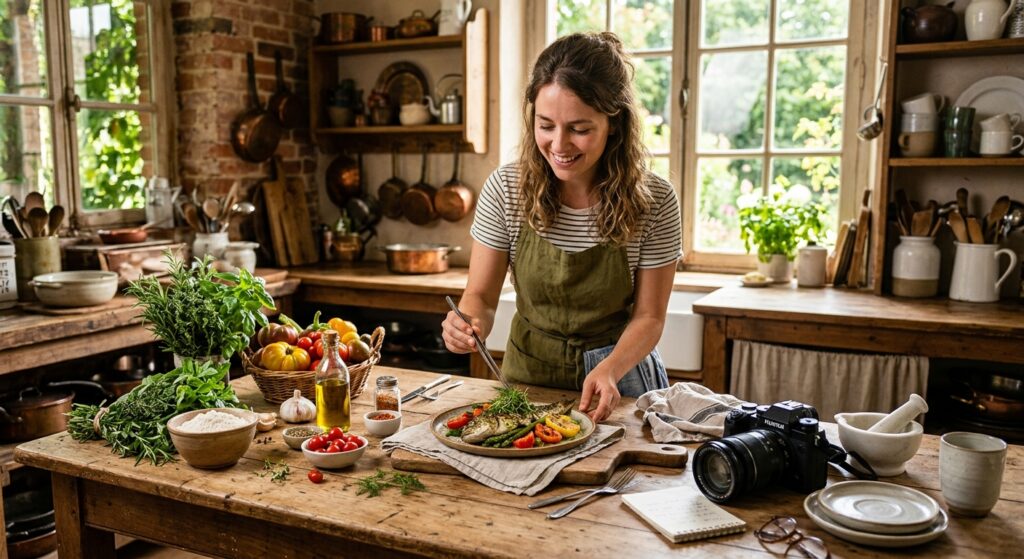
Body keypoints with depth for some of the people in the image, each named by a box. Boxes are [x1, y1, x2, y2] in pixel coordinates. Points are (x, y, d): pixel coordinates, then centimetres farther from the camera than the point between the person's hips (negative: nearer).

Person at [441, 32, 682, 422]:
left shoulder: (654, 202, -12)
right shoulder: (505, 189, -10)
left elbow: (648, 317, -6)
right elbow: (481, 294, -3)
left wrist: (608, 370, -24)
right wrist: (469, 322, -25)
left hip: (619, 371, -1)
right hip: (527, 373, 2)